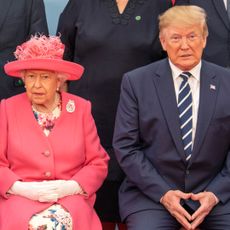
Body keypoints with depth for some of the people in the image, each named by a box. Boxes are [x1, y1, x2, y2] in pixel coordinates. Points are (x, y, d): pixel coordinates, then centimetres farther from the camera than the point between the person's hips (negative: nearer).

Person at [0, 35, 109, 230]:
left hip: (70, 199, 1)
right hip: (21, 198, 0)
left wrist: (71, 187, -10)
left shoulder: (81, 108, 10)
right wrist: (21, 188, -11)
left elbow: (98, 163, 7)